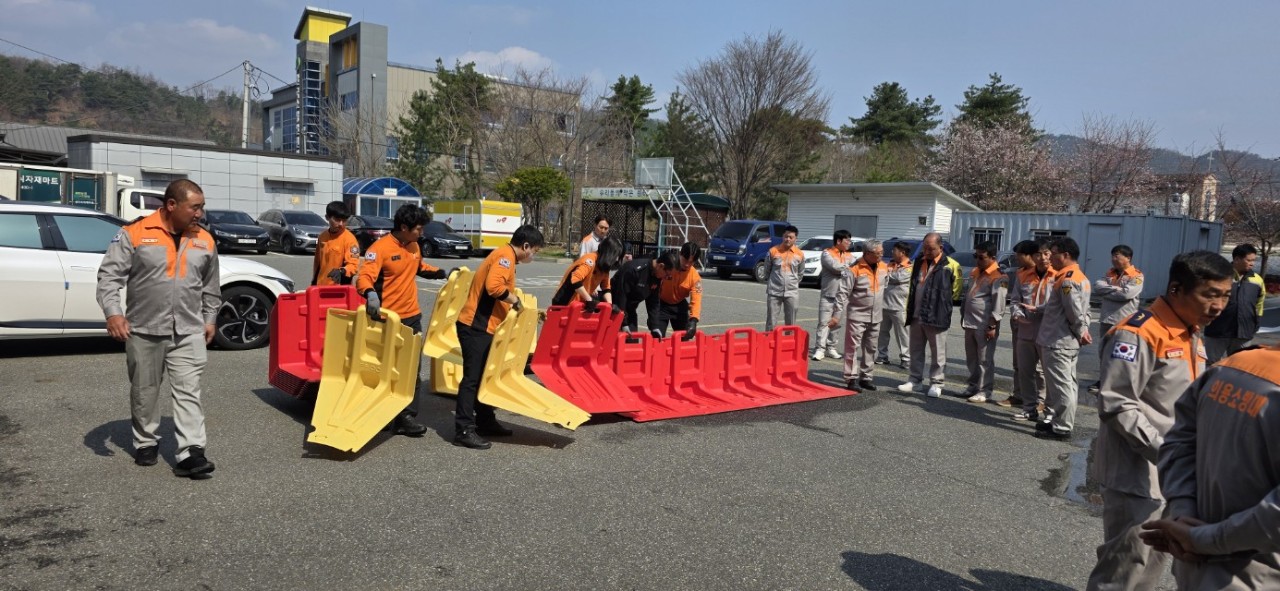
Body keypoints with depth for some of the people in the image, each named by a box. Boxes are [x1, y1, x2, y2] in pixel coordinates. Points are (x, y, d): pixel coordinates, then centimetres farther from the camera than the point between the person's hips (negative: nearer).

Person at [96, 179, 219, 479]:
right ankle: (146, 443, 30)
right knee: (144, 392, 13)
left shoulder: (204, 241, 6)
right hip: (144, 331, -2)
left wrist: (210, 320, 16)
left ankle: (190, 453, -7)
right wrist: (113, 312, -19)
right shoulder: (134, 234, -6)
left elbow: (211, 287, 17)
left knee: (188, 392, -4)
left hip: (189, 332, 2)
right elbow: (109, 276, -8)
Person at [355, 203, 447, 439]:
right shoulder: (380, 248, -16)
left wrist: (441, 273, 17)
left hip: (412, 316, 7)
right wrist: (370, 294, -47)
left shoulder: (413, 246, 7)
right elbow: (364, 277, -27)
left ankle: (407, 416, 13)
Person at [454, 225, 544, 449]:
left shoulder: (506, 258, 19)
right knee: (473, 378, -8)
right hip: (475, 326, -10)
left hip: (483, 327, 10)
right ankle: (464, 431, -5)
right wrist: (515, 300, -13)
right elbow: (493, 286, -28)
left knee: (485, 377, 16)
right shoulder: (505, 256, -13)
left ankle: (485, 422, 26)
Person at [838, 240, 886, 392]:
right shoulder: (856, 269, -16)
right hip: (857, 315, -7)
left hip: (875, 316, 7)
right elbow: (843, 292, -15)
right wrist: (837, 313, -18)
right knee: (853, 347, -4)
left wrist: (882, 308, 19)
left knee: (871, 348, 12)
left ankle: (865, 377, 21)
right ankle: (851, 378, 0)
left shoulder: (883, 267, 5)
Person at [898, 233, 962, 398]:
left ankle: (936, 383, 12)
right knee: (916, 351, 13)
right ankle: (915, 380, 23)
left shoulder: (950, 265, -8)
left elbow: (956, 289, -1)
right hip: (916, 316, 6)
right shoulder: (918, 262, 11)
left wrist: (942, 303, 3)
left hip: (936, 317, -6)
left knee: (937, 352, 3)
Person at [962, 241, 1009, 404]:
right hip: (970, 323, 8)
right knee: (971, 357, 15)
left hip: (985, 325, -8)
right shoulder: (976, 272, 15)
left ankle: (985, 390, 6)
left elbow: (999, 303, -17)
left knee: (985, 359, -1)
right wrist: (963, 315, 19)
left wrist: (992, 326, -19)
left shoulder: (999, 277, -12)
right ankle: (974, 385, 27)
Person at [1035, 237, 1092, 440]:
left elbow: (1075, 312, -21)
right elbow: (1083, 311, 18)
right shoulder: (1081, 277, 16)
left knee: (1061, 385, -5)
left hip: (1058, 342, -11)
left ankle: (1062, 428, 0)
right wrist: (1083, 330, 7)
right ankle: (1061, 421, 24)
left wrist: (1081, 331, -6)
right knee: (1067, 384, 15)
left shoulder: (1067, 279, -18)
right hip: (1069, 342, 11)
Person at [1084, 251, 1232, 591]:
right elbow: (1116, 405, -22)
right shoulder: (1140, 334, -19)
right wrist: (1164, 452, -25)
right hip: (1136, 472, -9)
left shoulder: (1191, 336, 11)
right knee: (1125, 562, -2)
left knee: (1152, 560, 20)